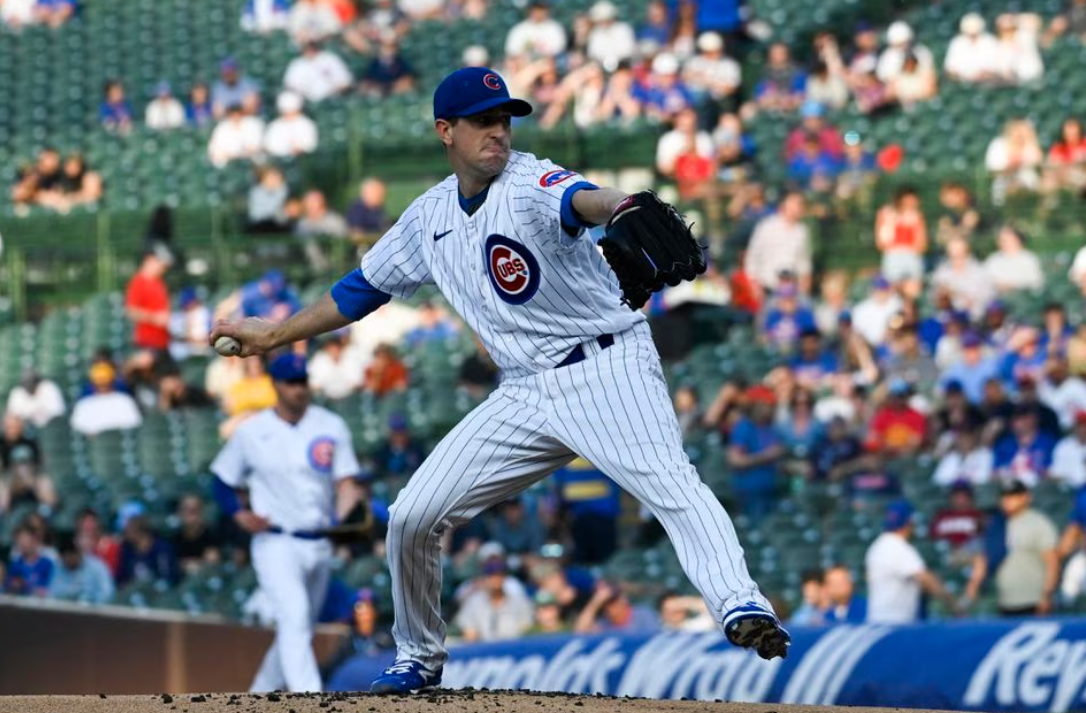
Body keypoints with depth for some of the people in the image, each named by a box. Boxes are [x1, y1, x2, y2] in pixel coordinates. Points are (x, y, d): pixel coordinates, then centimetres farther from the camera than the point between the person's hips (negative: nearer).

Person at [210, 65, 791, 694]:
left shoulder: (531, 185, -13)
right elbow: (366, 287, 24)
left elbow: (577, 198, -38)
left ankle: (739, 603, -45)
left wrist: (619, 207, -63)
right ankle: (420, 658, 23)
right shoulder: (430, 217, 9)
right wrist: (274, 335, 29)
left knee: (669, 482, -31)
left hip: (607, 368, -6)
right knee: (414, 516, 3)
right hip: (524, 393, 6)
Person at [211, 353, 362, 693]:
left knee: (299, 632, 13)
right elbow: (224, 480, 10)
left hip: (319, 546, 4)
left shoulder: (331, 426, 5)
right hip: (276, 543, -4)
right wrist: (241, 515, -9)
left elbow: (346, 482, -2)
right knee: (295, 617, -23)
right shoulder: (251, 432, 1)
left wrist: (345, 516, -23)